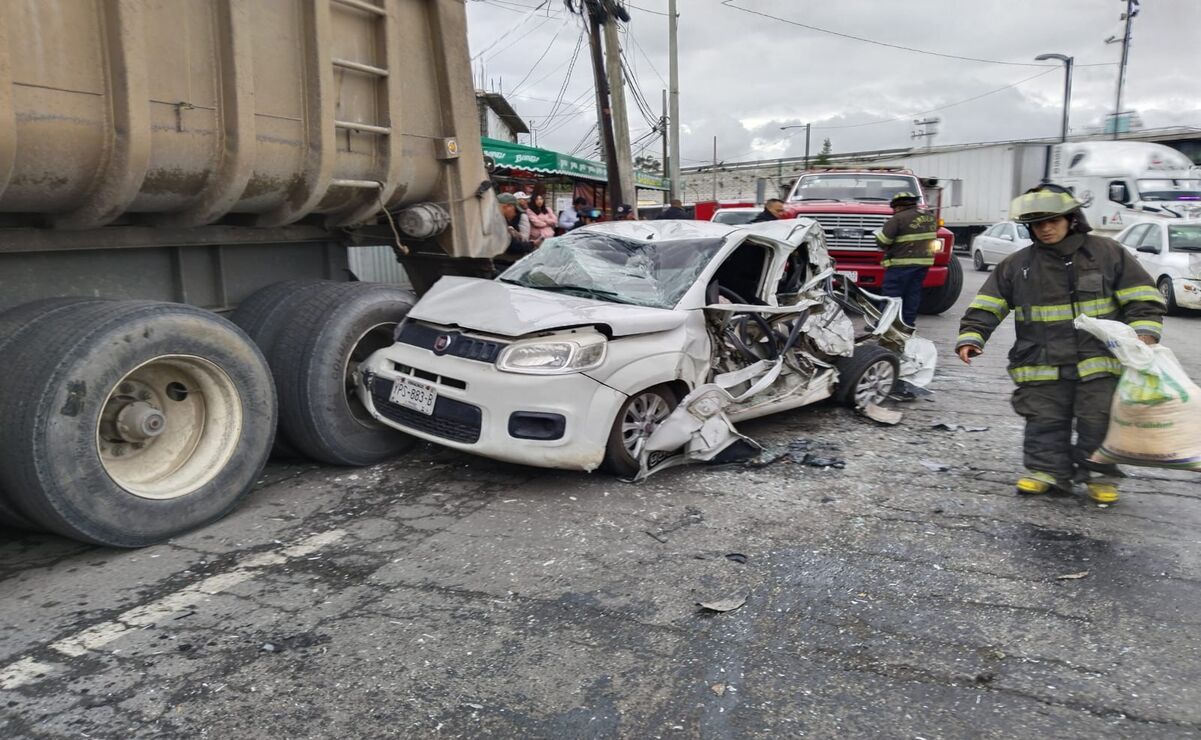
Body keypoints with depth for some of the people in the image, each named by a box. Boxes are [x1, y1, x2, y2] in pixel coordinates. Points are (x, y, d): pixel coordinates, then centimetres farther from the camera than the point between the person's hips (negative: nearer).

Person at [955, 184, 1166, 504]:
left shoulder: (1108, 253, 2)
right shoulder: (1016, 265, 5)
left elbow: (1142, 297, 2)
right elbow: (986, 306, 3)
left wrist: (1144, 332, -12)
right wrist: (970, 337, -9)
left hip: (1099, 360, -1)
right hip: (1042, 365, 2)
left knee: (1098, 420, 2)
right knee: (1044, 422, 5)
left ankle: (1099, 475, 16)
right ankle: (1046, 470, 18)